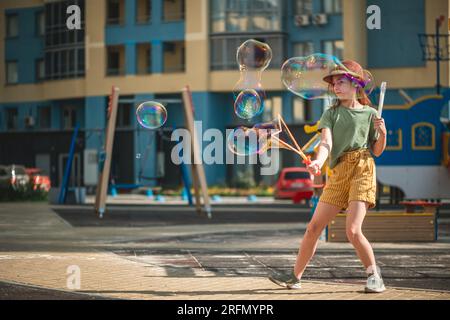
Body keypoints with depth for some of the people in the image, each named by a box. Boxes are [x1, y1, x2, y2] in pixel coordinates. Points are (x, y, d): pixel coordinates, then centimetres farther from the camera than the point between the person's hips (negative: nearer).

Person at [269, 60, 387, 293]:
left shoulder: (369, 113, 9)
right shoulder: (331, 114, 12)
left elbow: (377, 151, 11)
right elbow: (326, 143, -6)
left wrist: (382, 133, -9)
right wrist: (318, 162, -26)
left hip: (362, 170, -3)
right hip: (338, 173, 3)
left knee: (353, 230, -17)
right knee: (314, 227, 1)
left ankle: (374, 276, -1)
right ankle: (295, 276, 12)